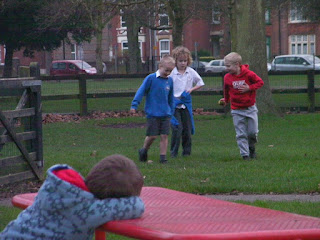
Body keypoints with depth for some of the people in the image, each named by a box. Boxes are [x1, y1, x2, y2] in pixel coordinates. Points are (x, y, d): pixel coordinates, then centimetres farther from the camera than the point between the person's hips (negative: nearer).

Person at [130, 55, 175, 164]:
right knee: (152, 135, -2)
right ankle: (144, 150, 23)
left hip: (166, 114, 4)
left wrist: (171, 112, 21)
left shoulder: (170, 80, 7)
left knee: (164, 135, 0)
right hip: (152, 113, -4)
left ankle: (163, 157, 7)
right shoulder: (151, 78, -8)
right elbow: (141, 91, -6)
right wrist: (134, 105, -11)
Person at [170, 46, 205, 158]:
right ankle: (173, 152, -1)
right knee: (177, 128, -12)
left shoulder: (191, 72, 3)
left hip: (186, 103, 4)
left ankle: (186, 151, 18)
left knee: (187, 128, 7)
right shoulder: (171, 73, -7)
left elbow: (200, 83, 15)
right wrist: (173, 98, -14)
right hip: (174, 104, -4)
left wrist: (191, 89, -1)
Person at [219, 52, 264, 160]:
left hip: (250, 108, -1)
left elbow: (260, 82, -4)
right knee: (241, 134, -1)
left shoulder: (248, 74, -11)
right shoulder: (227, 77, -2)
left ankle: (252, 148, 29)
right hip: (237, 110, 1)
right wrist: (225, 100, 6)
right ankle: (245, 154, 5)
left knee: (253, 132, 3)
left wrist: (249, 88, -16)